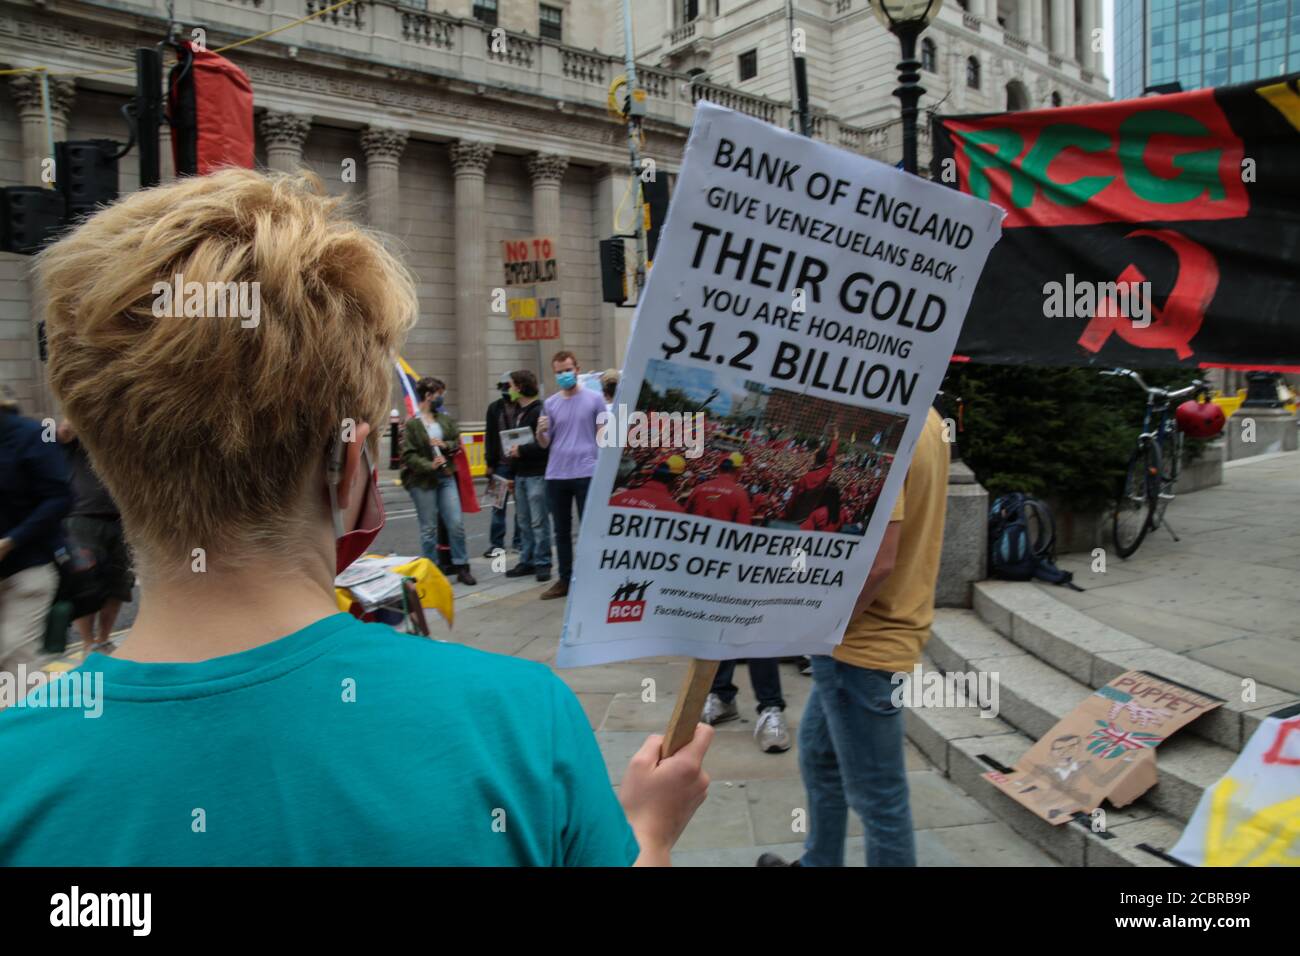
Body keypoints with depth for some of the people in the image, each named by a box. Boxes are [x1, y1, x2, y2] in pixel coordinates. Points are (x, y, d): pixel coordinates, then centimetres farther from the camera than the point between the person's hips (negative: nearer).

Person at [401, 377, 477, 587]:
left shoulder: (445, 419, 7)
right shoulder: (411, 424, -9)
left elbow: (458, 442, 14)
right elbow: (408, 455, -13)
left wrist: (445, 445, -7)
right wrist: (430, 465, -23)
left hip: (446, 478, 5)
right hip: (422, 481, -4)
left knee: (456, 524, 2)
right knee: (429, 528, 5)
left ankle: (462, 567, 13)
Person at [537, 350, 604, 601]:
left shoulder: (594, 399, 1)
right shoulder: (550, 403, 9)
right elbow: (545, 444, 10)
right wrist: (540, 432, -12)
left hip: (586, 473, -4)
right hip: (555, 475, 4)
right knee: (561, 531, 10)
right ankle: (565, 580, 19)